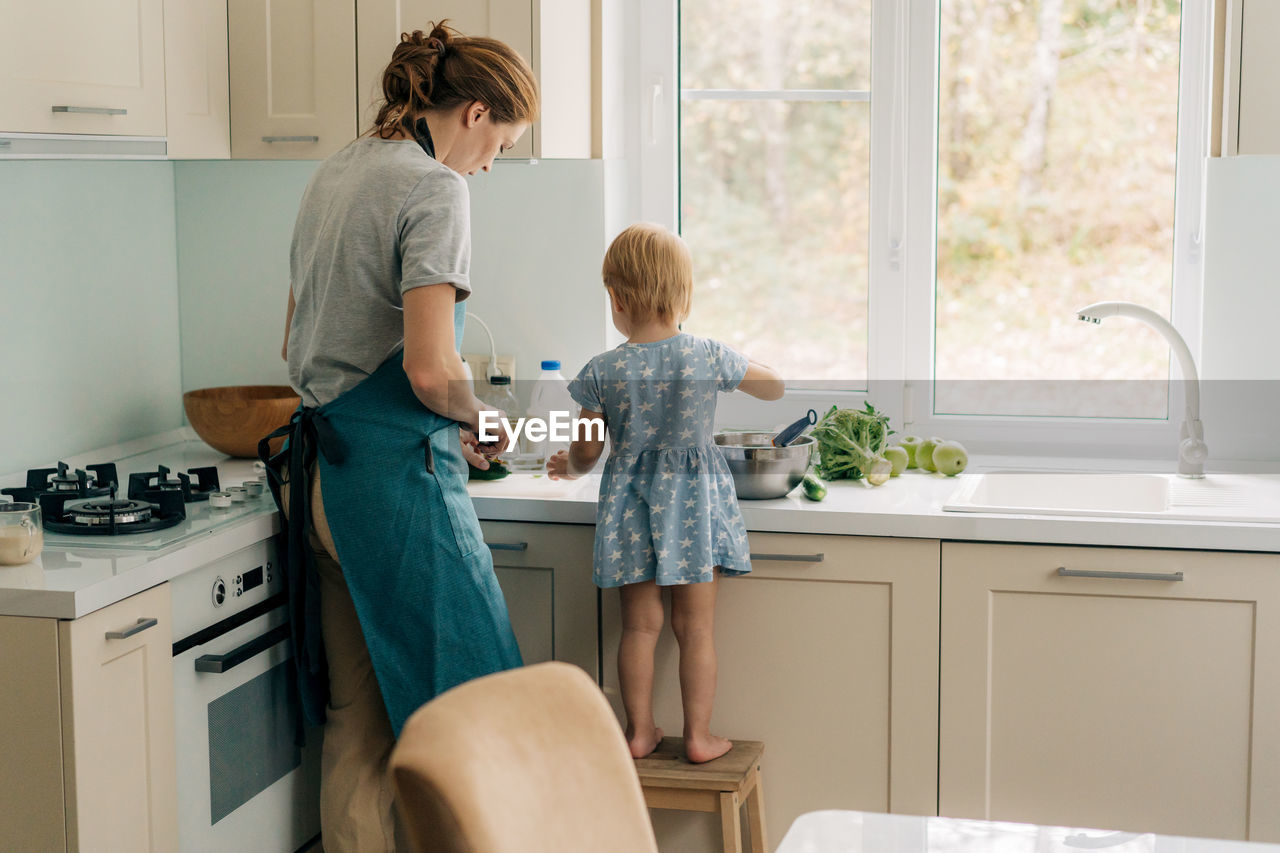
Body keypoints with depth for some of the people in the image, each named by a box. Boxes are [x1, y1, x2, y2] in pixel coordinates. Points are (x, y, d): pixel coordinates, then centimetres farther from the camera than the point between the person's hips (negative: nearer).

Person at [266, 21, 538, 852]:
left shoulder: (333, 176, 15)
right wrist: (476, 418, -1)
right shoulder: (435, 190, -12)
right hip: (398, 473, -9)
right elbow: (430, 371, -21)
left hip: (321, 468, 9)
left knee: (357, 722, 14)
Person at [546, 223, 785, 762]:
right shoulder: (710, 359, -9)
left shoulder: (601, 373, -8)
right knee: (695, 627, 8)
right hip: (693, 496, -1)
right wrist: (736, 372, 27)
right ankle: (698, 735, 13)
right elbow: (775, 388, 8)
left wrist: (566, 467, 23)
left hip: (630, 502, 1)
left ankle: (639, 730, 19)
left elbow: (586, 452, 1)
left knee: (639, 624, 11)